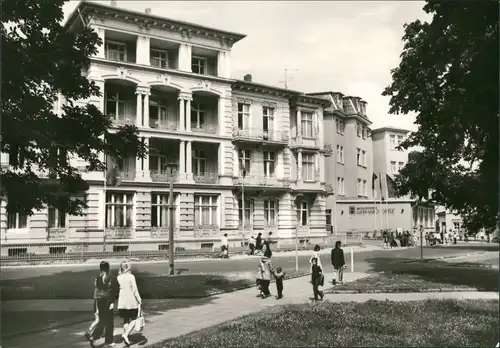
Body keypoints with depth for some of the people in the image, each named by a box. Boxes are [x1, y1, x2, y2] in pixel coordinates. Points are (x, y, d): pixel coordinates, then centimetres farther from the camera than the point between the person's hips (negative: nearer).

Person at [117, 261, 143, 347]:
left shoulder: (118, 277, 3)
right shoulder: (131, 277, -10)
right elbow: (135, 290, -12)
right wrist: (140, 300, -7)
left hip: (122, 301, 5)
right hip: (132, 301, -4)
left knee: (126, 320, 16)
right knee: (133, 320, 5)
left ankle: (126, 336, 16)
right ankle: (126, 334, -12)